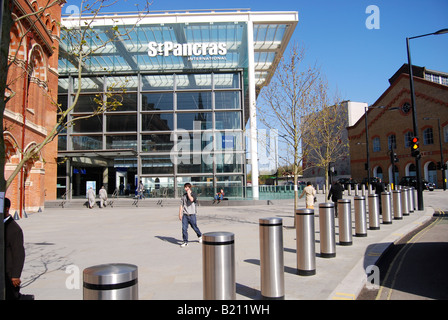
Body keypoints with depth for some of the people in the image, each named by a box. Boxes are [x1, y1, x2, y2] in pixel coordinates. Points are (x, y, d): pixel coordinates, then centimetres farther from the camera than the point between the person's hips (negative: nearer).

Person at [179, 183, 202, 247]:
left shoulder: (193, 194, -1)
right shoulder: (184, 195, 10)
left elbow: (191, 199, -24)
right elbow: (181, 205, 12)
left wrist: (188, 193, -12)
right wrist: (180, 214, 6)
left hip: (192, 214, -3)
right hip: (185, 214, 3)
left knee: (194, 227, 9)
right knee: (184, 228, -6)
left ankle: (200, 236, 35)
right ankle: (185, 241, 3)